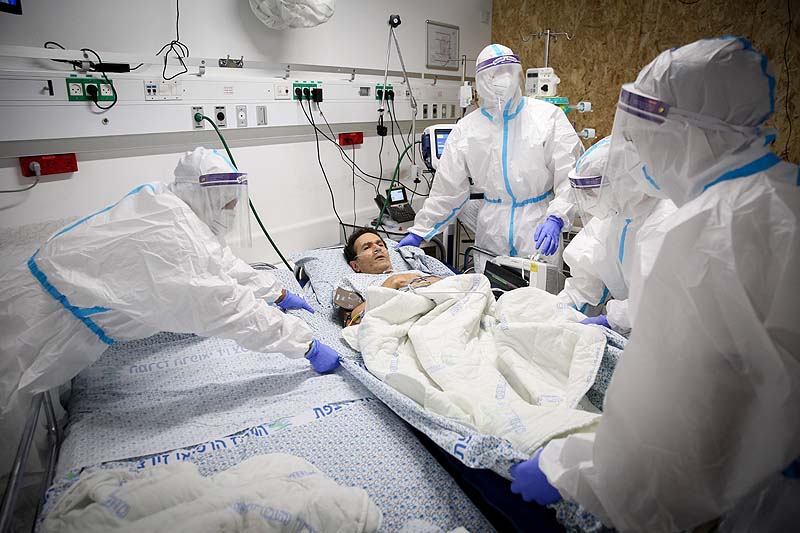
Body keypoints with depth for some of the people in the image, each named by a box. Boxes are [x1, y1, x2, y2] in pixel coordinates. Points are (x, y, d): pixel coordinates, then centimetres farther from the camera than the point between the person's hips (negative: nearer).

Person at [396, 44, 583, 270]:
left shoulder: (548, 116, -2)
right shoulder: (466, 129, 3)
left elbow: (570, 176, -8)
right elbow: (447, 189, 5)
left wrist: (555, 219, -24)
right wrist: (419, 232, 3)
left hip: (539, 229, -1)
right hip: (491, 233, 2)